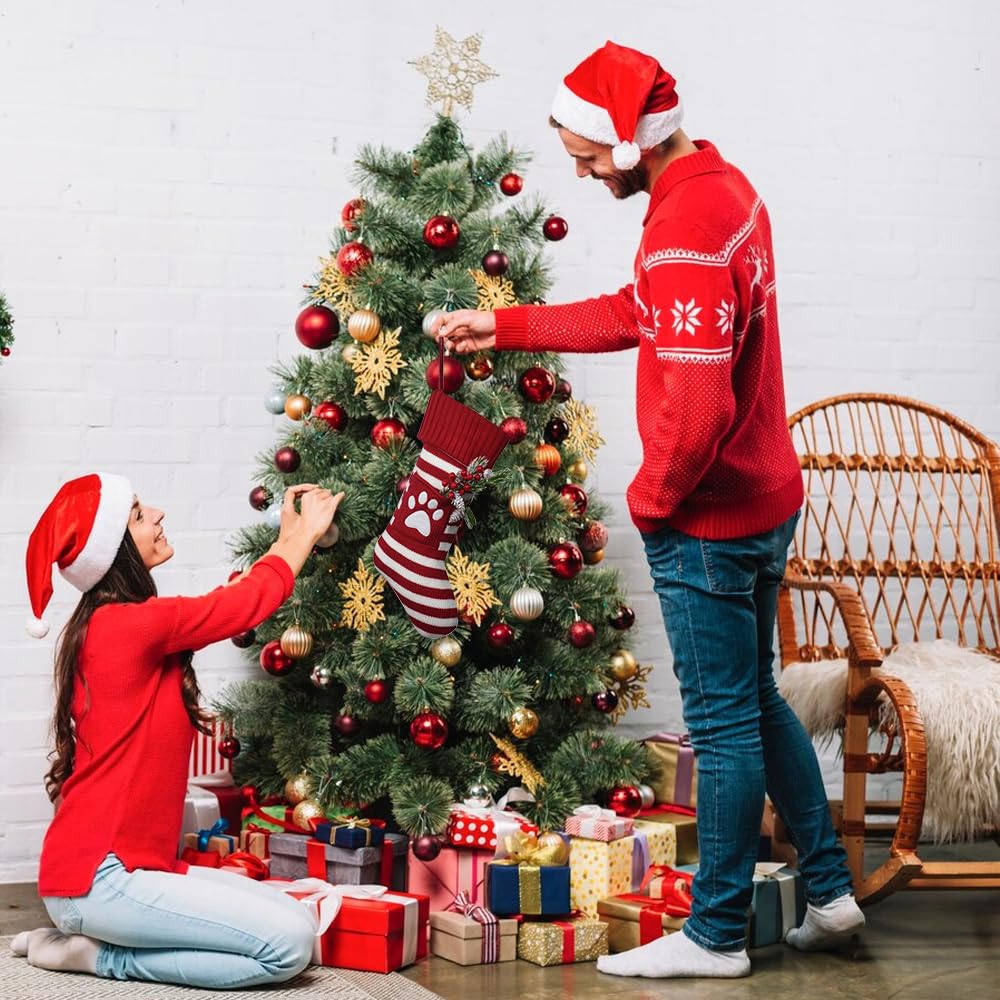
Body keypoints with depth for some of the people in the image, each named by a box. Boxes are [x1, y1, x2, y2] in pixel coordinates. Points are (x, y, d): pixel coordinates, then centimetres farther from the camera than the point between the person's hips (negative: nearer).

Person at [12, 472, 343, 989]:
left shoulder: (106, 625, 12)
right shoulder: (131, 624, -16)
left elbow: (233, 600, 24)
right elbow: (249, 601, -2)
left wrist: (291, 537, 30)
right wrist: (302, 535, 15)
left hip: (134, 864, 10)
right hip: (97, 880, -10)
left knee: (295, 920, 4)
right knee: (290, 943, -17)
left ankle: (89, 933, 8)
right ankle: (99, 955, -4)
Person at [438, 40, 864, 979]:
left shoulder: (684, 231, -25)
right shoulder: (725, 187, 7)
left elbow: (697, 407, -31)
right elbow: (634, 316, 18)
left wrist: (650, 498, -14)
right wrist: (506, 325, 19)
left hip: (708, 522, -10)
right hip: (762, 500, 10)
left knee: (724, 723, 1)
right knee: (754, 701, 20)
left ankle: (716, 936, 14)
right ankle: (829, 891, 29)